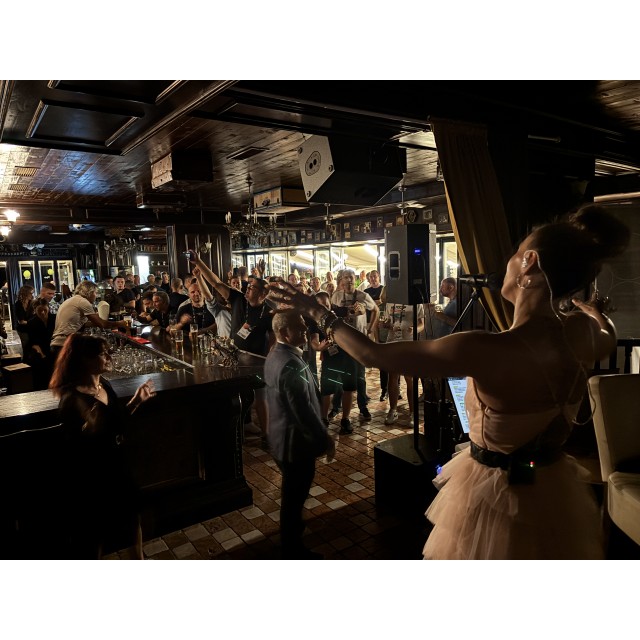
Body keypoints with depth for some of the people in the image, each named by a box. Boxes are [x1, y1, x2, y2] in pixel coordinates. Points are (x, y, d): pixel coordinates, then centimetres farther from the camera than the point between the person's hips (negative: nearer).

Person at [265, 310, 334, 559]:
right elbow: (303, 410, -30)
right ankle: (293, 551, 28)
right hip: (295, 441, -10)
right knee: (295, 495, 9)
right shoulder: (291, 364, -30)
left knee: (291, 492, 29)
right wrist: (324, 439, -18)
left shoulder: (275, 355, 3)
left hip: (282, 436, 10)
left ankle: (291, 527, 51)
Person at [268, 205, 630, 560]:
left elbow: (373, 354, -27)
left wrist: (318, 312, -13)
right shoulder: (584, 333, -15)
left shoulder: (488, 351, -34)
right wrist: (598, 312, 36)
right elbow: (610, 338, 13)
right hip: (557, 492, 6)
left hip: (495, 493, -5)